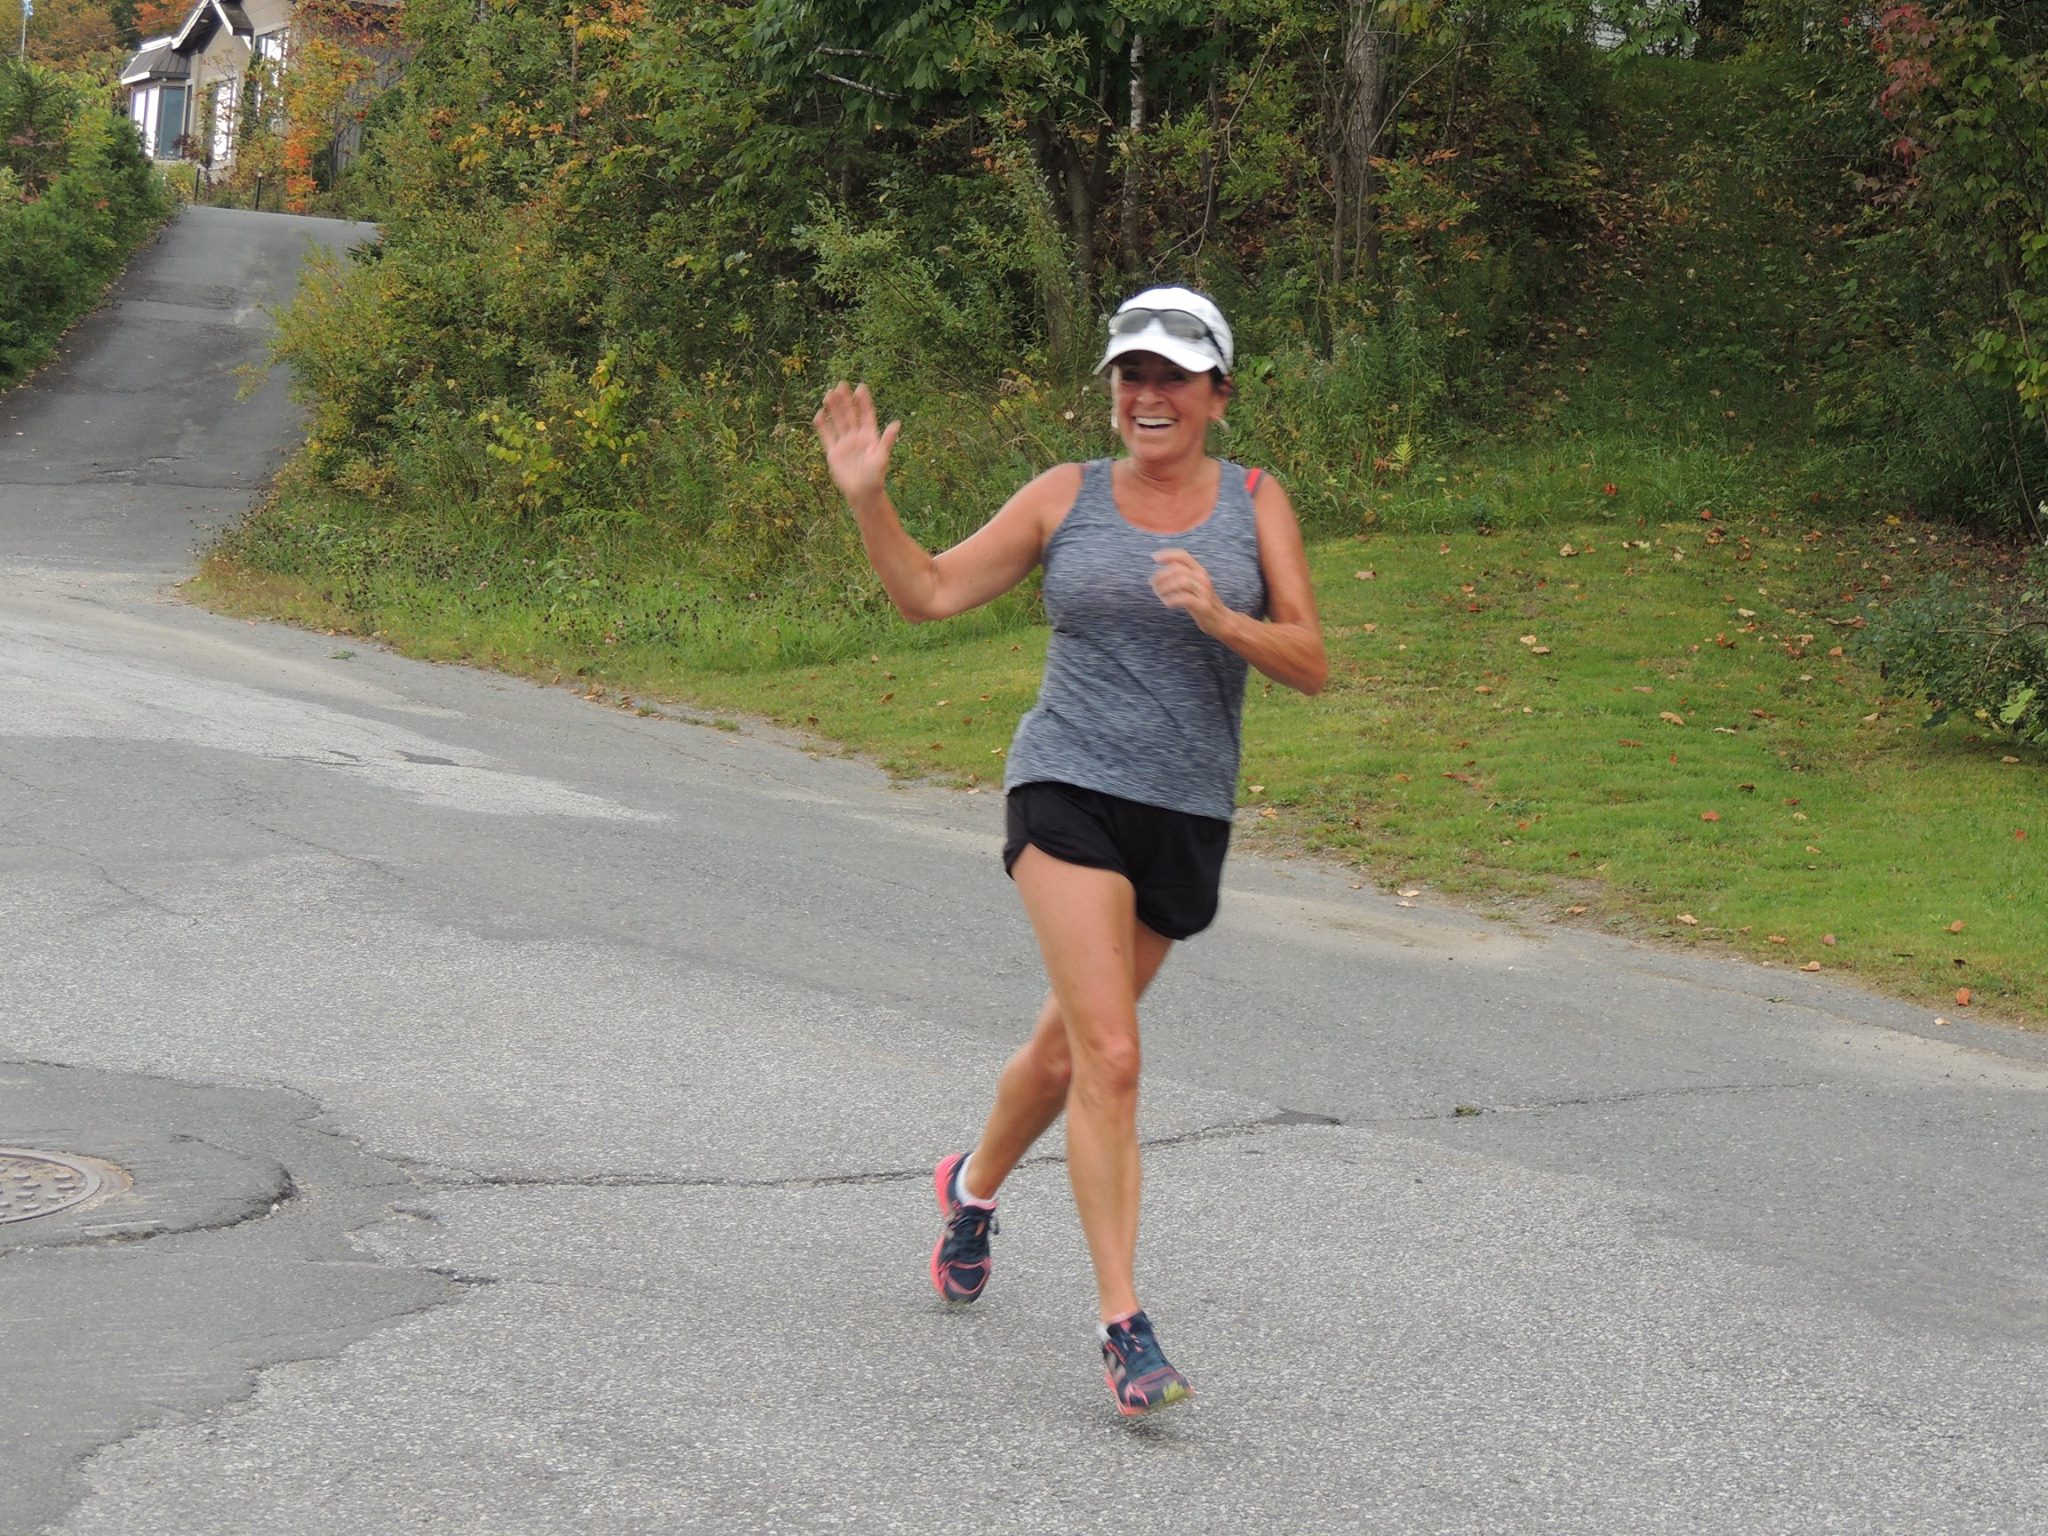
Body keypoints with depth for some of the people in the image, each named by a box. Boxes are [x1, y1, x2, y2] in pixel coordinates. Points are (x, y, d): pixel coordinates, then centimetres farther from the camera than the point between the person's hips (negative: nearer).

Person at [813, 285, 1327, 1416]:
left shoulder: (1254, 504, 4)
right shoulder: (1067, 498, 2)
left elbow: (1310, 665, -1)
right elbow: (928, 593, 4)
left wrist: (1221, 620, -19)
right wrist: (868, 497, -10)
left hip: (1188, 813, 3)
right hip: (1069, 787, -3)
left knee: (1069, 1044, 17)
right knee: (1109, 1055, -16)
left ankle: (974, 1185, 48)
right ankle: (1122, 1324, -12)